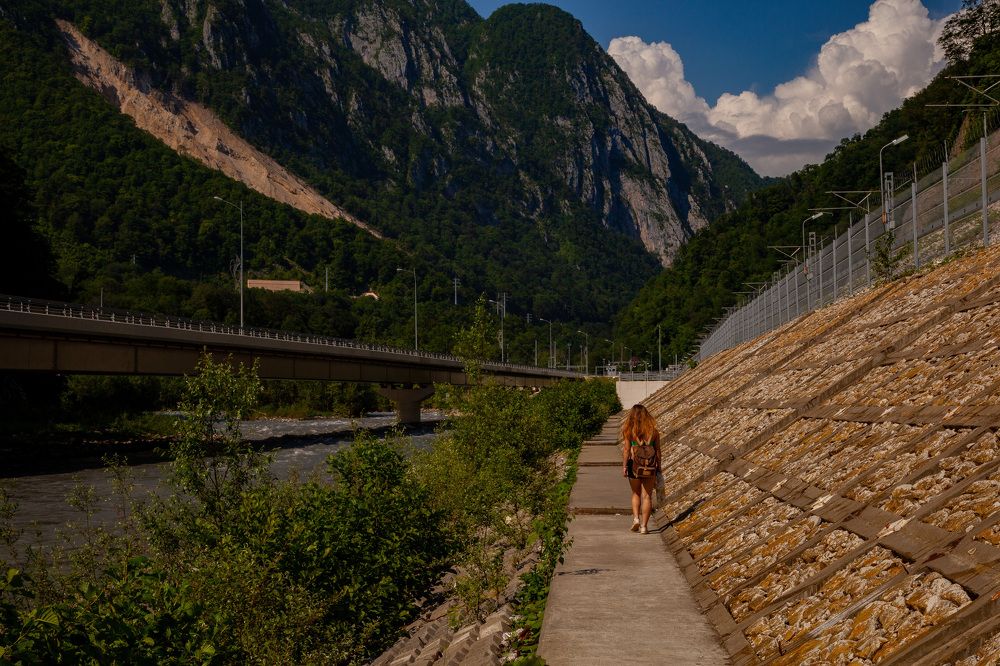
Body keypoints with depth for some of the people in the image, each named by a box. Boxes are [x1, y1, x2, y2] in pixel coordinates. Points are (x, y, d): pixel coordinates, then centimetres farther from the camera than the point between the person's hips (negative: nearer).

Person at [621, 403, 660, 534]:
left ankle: (636, 518, 4)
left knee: (636, 493, 20)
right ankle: (644, 526, 3)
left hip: (634, 464, -1)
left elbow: (626, 450, -8)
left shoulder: (629, 431, -6)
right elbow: (657, 450, 4)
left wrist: (624, 466, -3)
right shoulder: (653, 431, 0)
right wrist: (658, 467, 12)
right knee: (647, 496, 5)